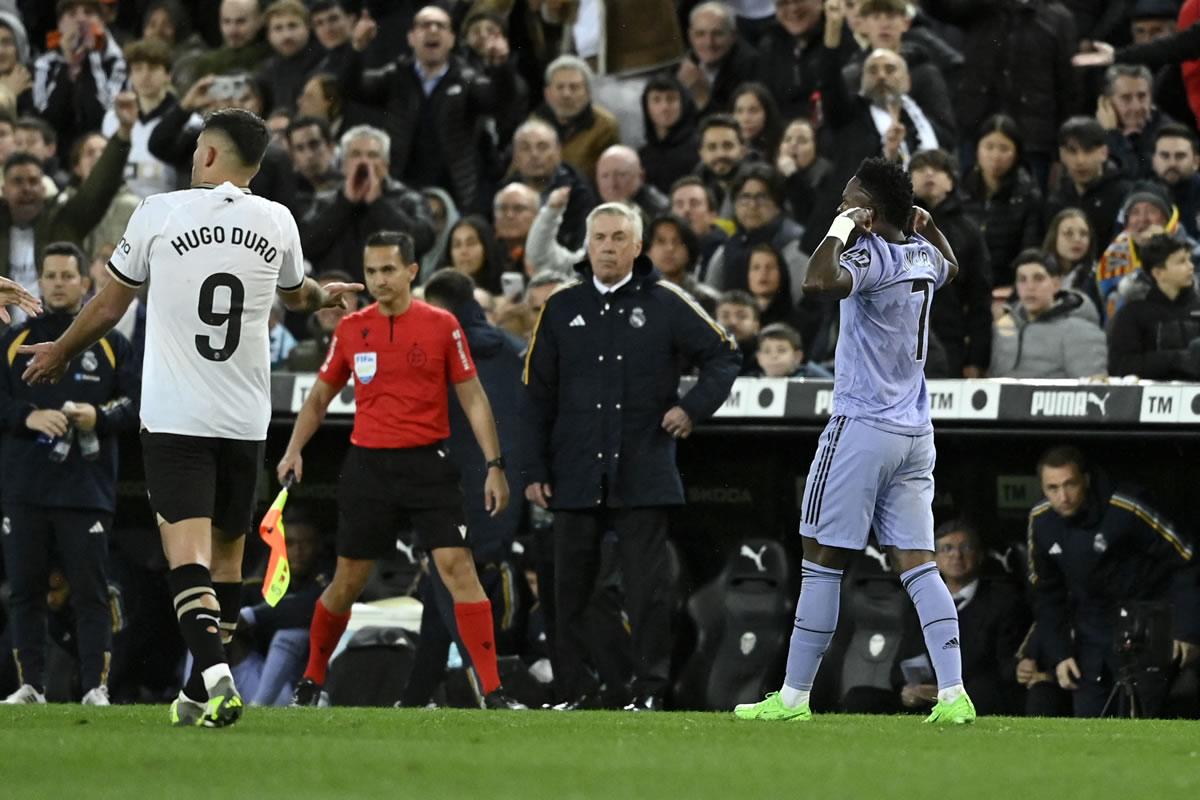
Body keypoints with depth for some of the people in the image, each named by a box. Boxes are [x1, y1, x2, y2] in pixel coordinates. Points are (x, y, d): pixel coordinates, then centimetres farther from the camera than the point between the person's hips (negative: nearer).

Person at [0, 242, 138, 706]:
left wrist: (99, 416, -13)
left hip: (87, 490, -1)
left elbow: (136, 405, 5)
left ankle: (96, 687, -3)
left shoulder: (110, 344, 9)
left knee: (90, 592, -5)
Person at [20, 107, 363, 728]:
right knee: (226, 549, 15)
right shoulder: (277, 223, 5)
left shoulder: (159, 213, -4)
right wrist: (326, 295, 52)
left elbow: (108, 306, 7)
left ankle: (215, 674, -30)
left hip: (174, 416, -3)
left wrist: (60, 352, 26)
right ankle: (203, 692, 22)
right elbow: (296, 295, 27)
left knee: (187, 544, -11)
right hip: (246, 419, 3)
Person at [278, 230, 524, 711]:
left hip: (428, 464, -2)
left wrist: (493, 465, -5)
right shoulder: (350, 329, 5)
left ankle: (493, 692, -13)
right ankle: (311, 683, 25)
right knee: (348, 581, 7)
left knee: (458, 568, -13)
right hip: (368, 467, 2)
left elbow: (472, 398, 1)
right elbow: (319, 396, 16)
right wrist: (294, 450, 4)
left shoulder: (442, 326, -1)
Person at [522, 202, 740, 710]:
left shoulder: (665, 304, 3)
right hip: (576, 476, 2)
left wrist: (694, 406, -6)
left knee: (646, 589, -4)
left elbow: (722, 355, 10)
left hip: (643, 475, -2)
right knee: (570, 591, 4)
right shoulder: (562, 308, 9)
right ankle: (568, 696, 9)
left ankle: (649, 693, 0)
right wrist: (535, 470, 5)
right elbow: (538, 395, 10)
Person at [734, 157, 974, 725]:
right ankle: (953, 694, -7)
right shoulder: (922, 255, 10)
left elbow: (820, 280, -36)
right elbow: (950, 267, 36)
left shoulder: (872, 256, -15)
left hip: (862, 428, -7)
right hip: (915, 434, 8)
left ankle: (794, 696, 3)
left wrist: (842, 229, -21)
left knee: (823, 562, 0)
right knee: (917, 565, 3)